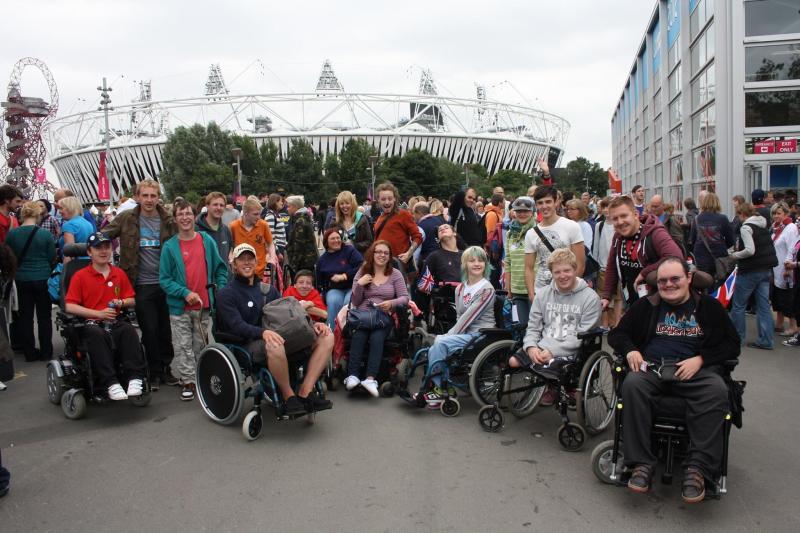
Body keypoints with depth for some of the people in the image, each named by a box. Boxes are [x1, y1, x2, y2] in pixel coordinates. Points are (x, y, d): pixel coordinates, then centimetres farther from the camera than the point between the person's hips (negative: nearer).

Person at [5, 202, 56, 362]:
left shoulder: (12, 234, -7)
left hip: (22, 280, 2)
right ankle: (46, 352, 15)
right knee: (44, 317, 10)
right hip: (43, 279, -2)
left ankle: (30, 353, 17)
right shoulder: (45, 234, -14)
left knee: (25, 316, 13)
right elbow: (52, 258, -6)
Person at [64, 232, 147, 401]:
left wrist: (121, 302, -4)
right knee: (97, 334, -37)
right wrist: (98, 313, -11)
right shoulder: (80, 276, 5)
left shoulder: (119, 274, 15)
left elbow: (131, 300, 20)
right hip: (90, 324, -2)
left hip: (115, 322, 2)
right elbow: (69, 306, -3)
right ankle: (111, 383, -40)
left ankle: (135, 378, -37)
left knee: (129, 330, -32)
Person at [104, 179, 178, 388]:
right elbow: (103, 236, 5)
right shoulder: (126, 218, 0)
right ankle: (155, 373, 18)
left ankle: (166, 369, 25)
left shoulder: (168, 221, 2)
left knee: (166, 330, 9)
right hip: (142, 286, -1)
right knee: (149, 332, 4)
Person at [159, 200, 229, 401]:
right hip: (179, 307, -2)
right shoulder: (169, 246, -4)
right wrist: (185, 293, -17)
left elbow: (220, 268, 9)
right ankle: (188, 382, 13)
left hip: (204, 305, 2)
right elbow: (164, 279, -5)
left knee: (200, 345, 14)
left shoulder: (207, 240, 2)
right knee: (183, 347, 1)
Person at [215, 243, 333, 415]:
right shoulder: (226, 294, 3)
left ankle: (305, 393, -19)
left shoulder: (267, 289, 23)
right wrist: (263, 332, -32)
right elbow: (237, 326, -12)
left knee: (326, 336, -11)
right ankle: (289, 397, -19)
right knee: (274, 345, -42)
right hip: (250, 345, -6)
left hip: (282, 338, 6)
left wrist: (312, 324, 2)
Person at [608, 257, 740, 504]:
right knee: (633, 384, -33)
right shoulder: (646, 305, 18)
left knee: (717, 391, -34)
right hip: (652, 367, 1)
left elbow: (732, 344, 10)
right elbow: (617, 334, 18)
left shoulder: (709, 306, 15)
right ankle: (642, 463, -30)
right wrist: (630, 350, -4)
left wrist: (700, 359, -7)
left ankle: (698, 468, -30)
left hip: (695, 371, 0)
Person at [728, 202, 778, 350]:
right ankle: (765, 340, 9)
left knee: (738, 304, 6)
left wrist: (735, 255, -7)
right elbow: (769, 248, 18)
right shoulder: (763, 226, 11)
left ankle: (737, 336, 14)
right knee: (764, 305, 8)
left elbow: (750, 250, -24)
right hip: (766, 269, 8)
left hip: (750, 271, -8)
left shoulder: (746, 228, -14)